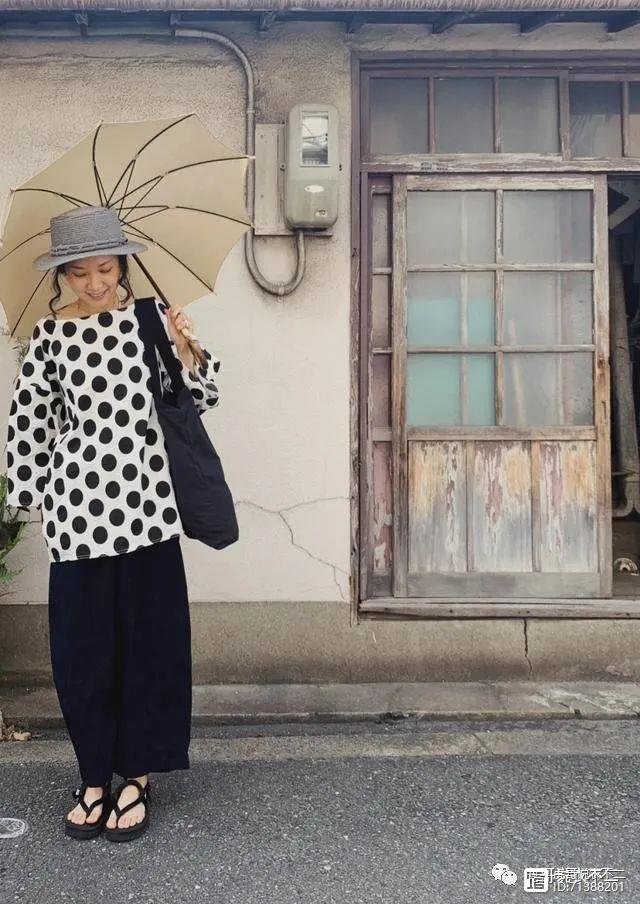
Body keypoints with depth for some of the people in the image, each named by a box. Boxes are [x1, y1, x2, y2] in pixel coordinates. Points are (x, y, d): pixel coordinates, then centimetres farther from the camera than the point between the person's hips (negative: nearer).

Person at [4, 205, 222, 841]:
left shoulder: (152, 316, 3)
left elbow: (201, 398, 4)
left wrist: (188, 351, -13)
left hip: (145, 505, 0)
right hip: (76, 509, 1)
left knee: (151, 640, 5)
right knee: (81, 644, 8)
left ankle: (137, 776, 23)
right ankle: (94, 776, 27)